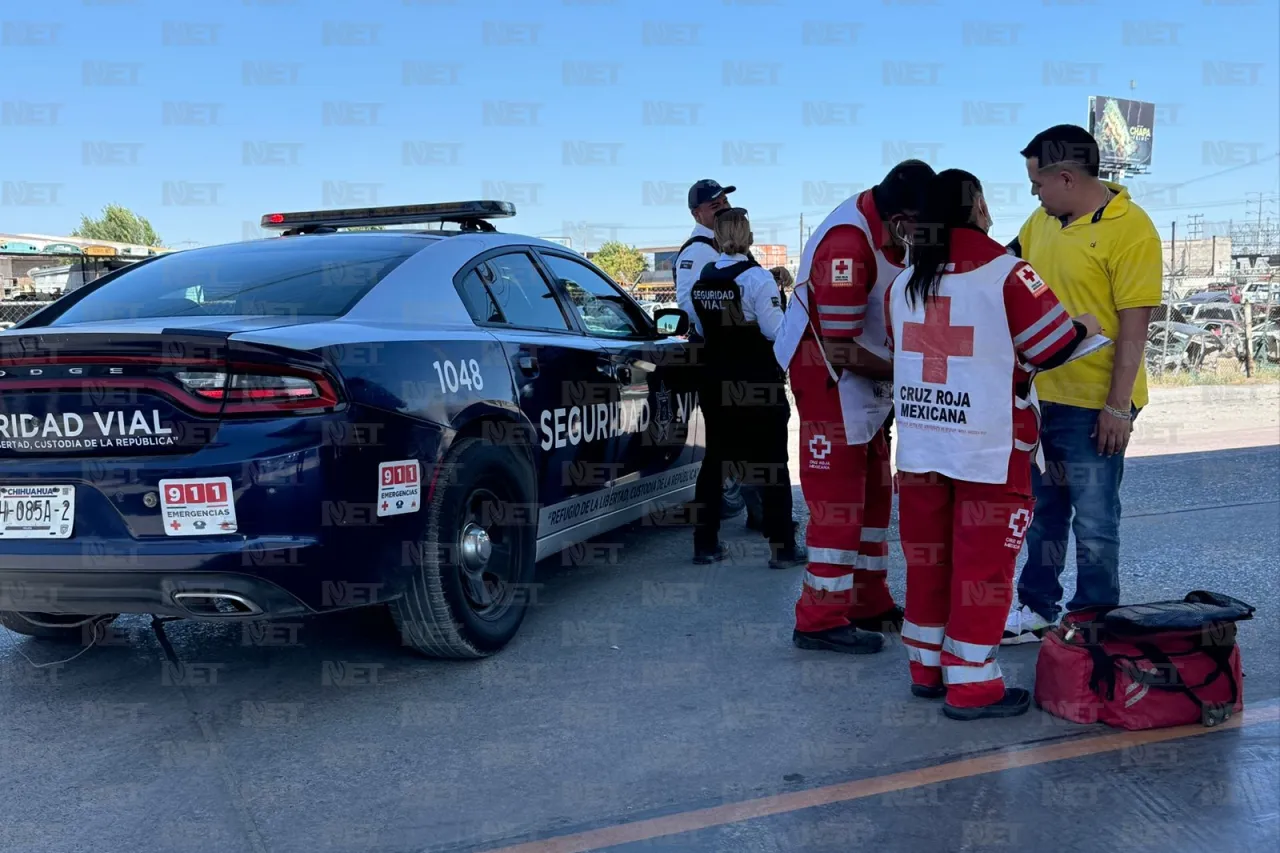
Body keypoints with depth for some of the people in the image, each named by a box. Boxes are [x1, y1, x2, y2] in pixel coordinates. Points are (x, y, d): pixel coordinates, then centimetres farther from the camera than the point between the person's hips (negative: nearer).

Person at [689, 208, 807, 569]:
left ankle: (705, 541, 16)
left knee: (715, 459, 13)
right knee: (772, 463, 2)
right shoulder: (756, 277, -14)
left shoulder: (701, 280, 5)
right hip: (759, 383, -6)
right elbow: (776, 331, -16)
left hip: (716, 380, 6)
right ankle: (782, 547, 4)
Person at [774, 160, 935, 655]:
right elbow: (839, 348, -25)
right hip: (829, 383, -10)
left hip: (865, 382, 10)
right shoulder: (848, 243, -27)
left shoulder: (882, 229, 1)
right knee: (838, 502, -5)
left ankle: (869, 602, 28)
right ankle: (821, 620, 6)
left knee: (874, 494, 16)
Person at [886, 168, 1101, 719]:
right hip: (988, 446, -6)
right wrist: (1086, 327, 14)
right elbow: (1054, 347, -7)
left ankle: (927, 666, 25)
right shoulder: (1004, 273, -12)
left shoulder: (904, 281, 8)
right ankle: (971, 684, 8)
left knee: (928, 555, 14)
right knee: (983, 561, 2)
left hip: (921, 442, 6)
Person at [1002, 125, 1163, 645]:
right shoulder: (1043, 220, 5)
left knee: (1093, 521, 5)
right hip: (1039, 394, 7)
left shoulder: (1129, 229, -15)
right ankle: (1038, 607, 32)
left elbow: (1134, 326, -16)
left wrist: (1118, 406, -17)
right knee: (1042, 510, 18)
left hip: (1094, 403, -7)